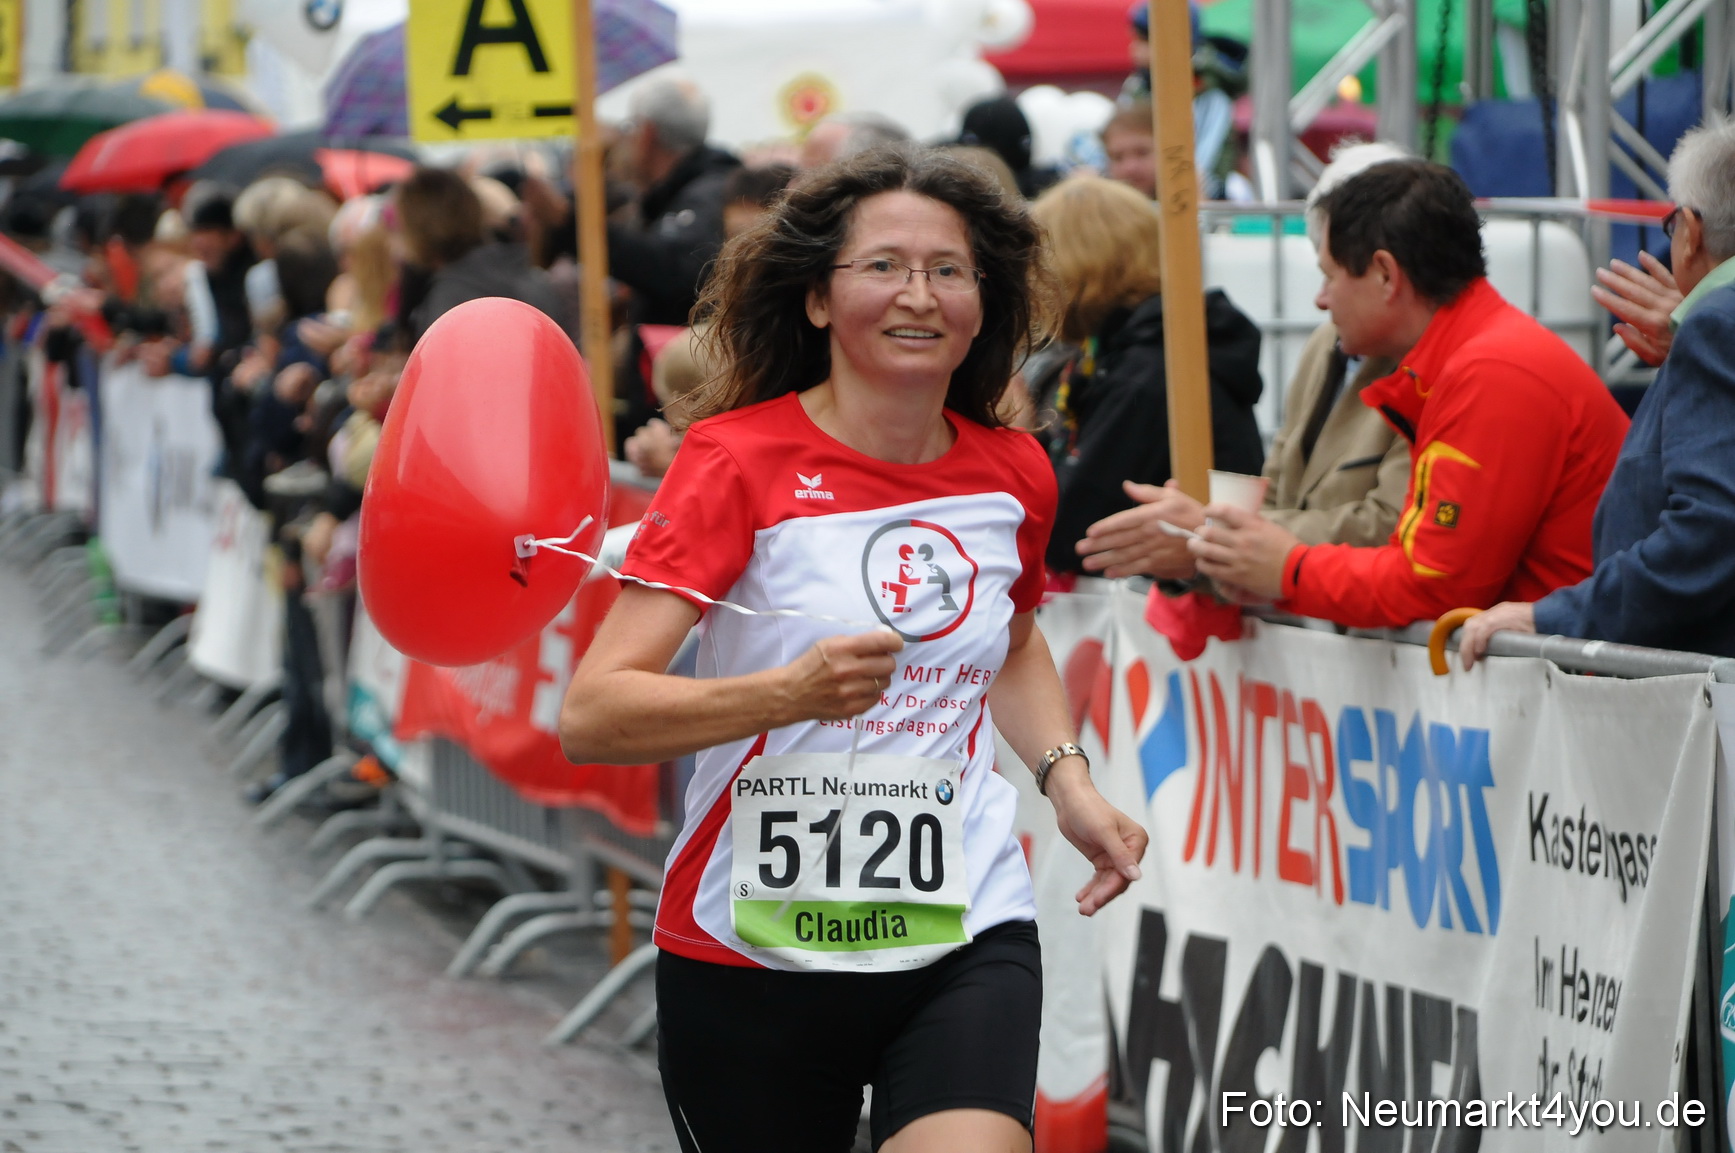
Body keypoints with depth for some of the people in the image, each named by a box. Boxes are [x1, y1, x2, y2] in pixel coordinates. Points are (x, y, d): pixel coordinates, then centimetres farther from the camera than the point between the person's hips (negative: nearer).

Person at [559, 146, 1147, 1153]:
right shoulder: (742, 459, -9)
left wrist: (1068, 781, 11)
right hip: (754, 949, -2)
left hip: (965, 938, 2)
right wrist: (791, 691, -32)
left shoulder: (1014, 475, 5)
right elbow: (591, 718, -18)